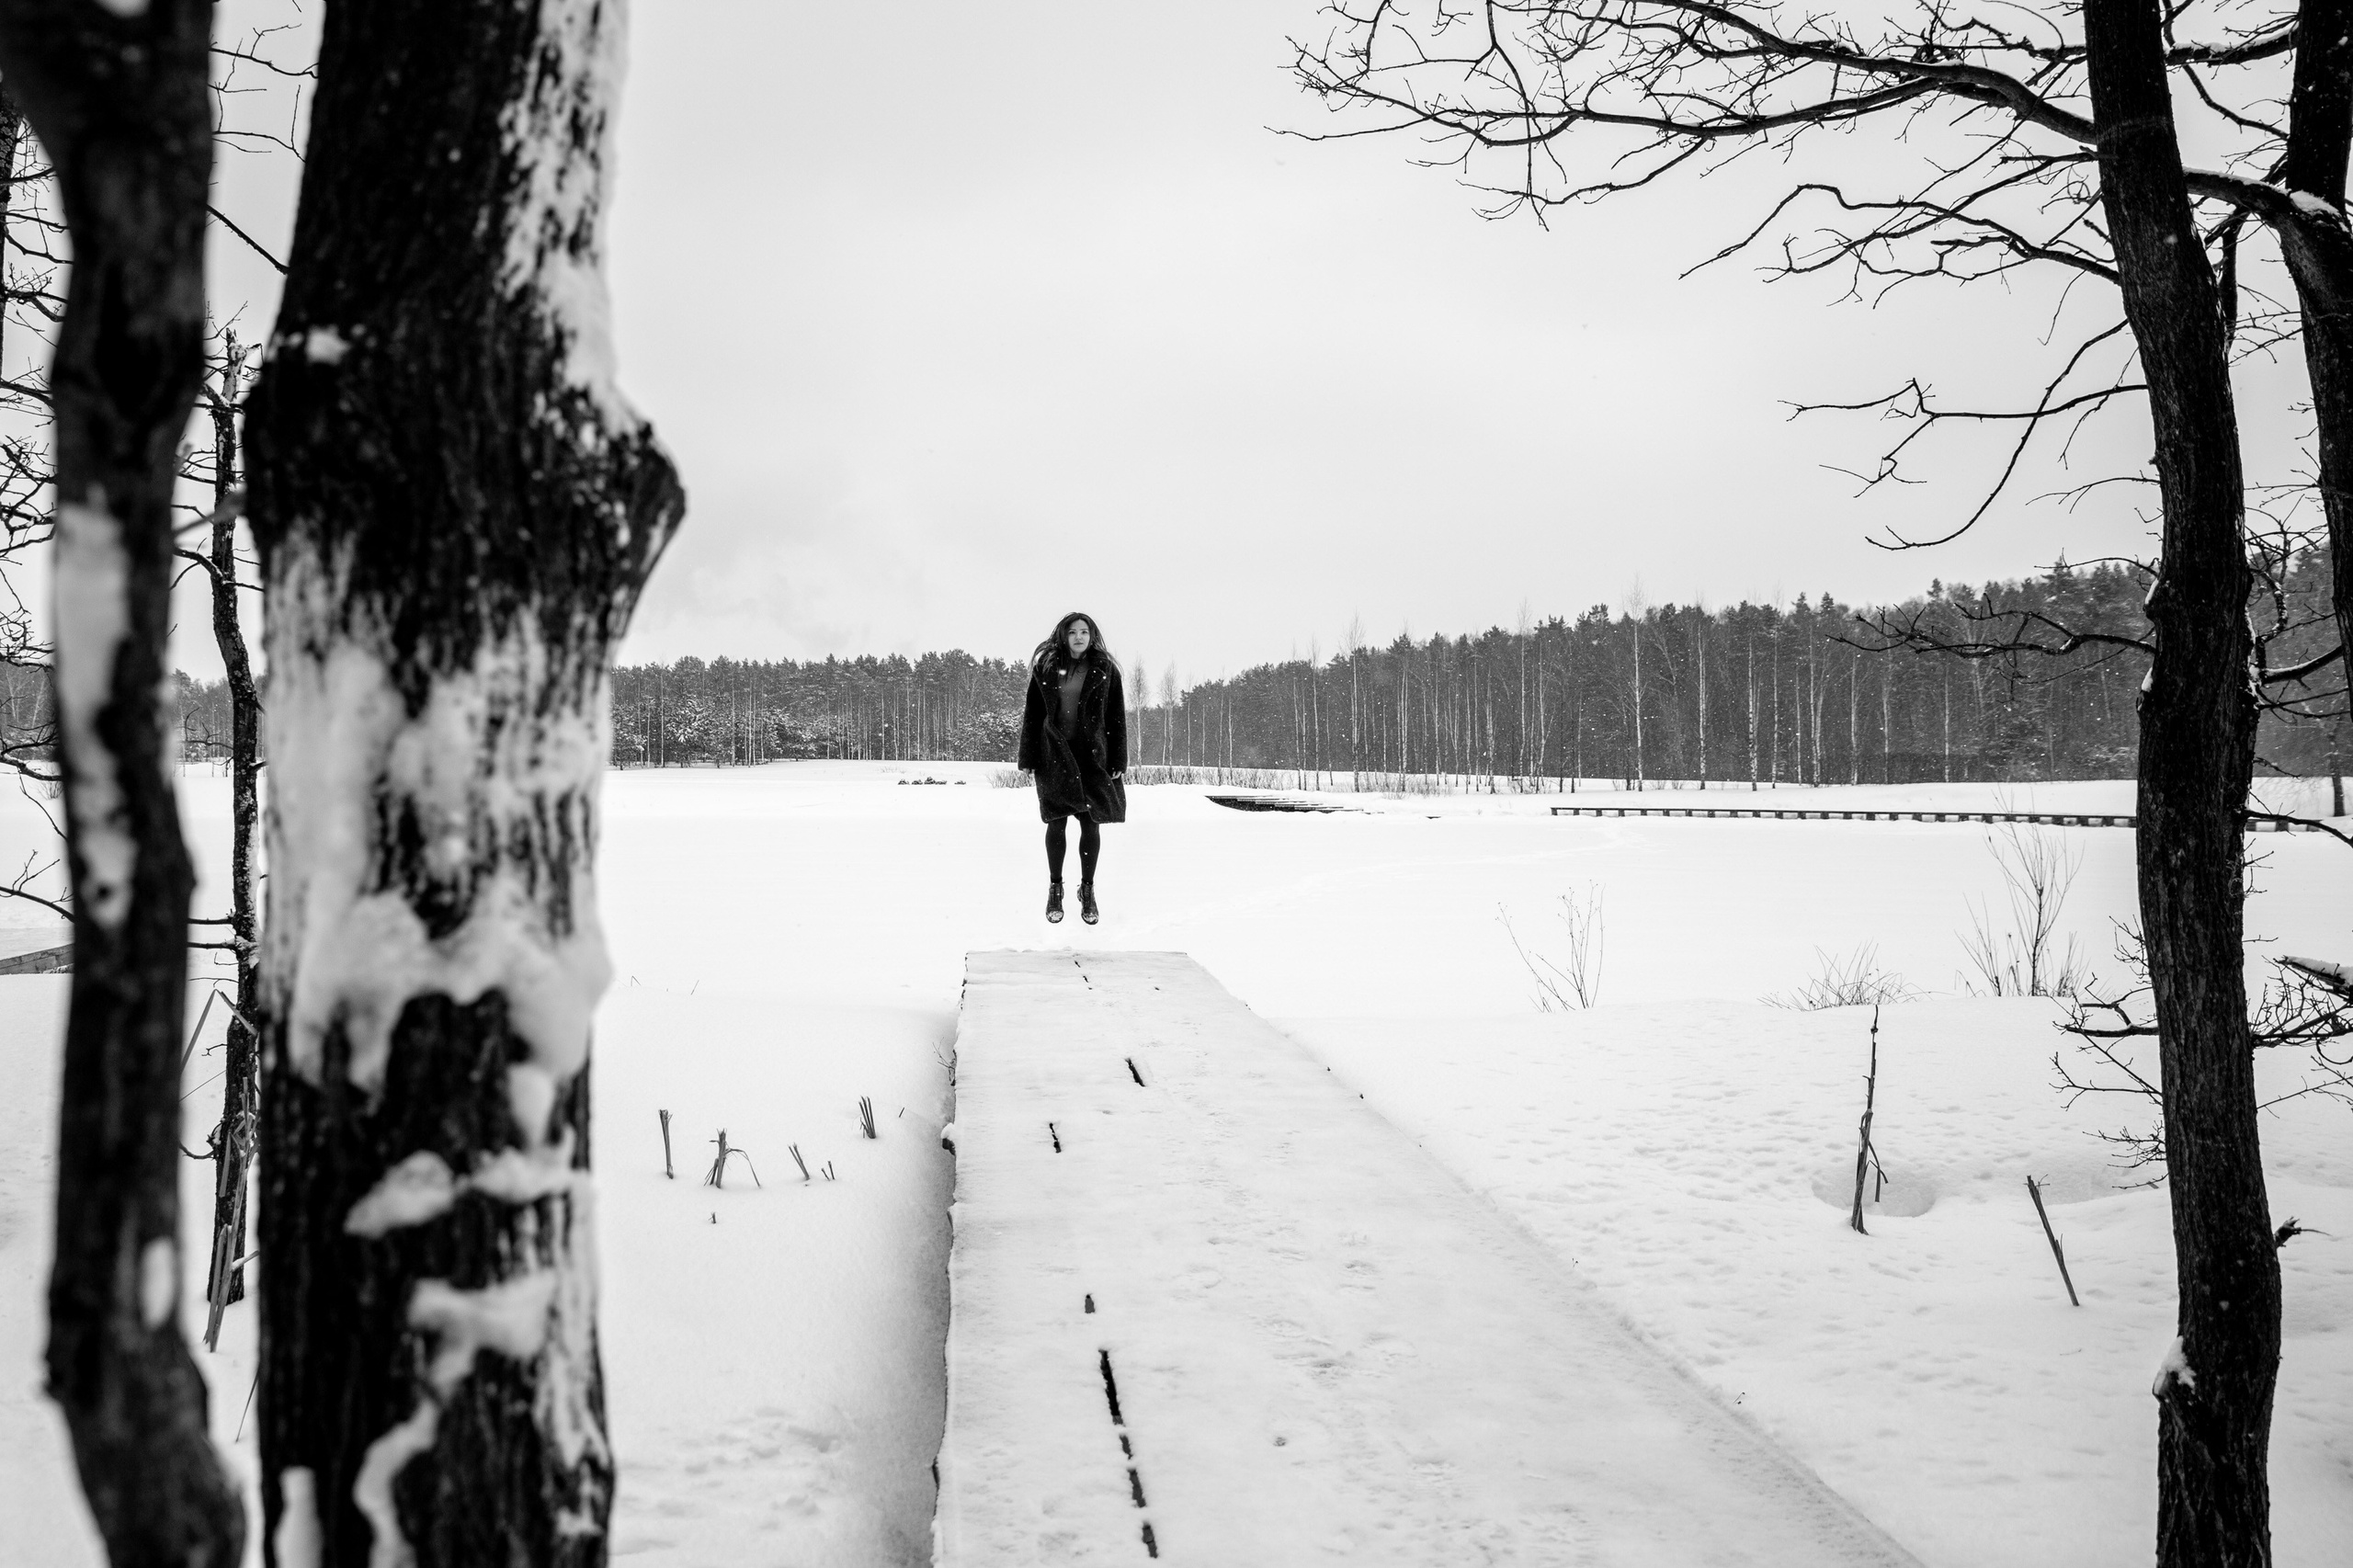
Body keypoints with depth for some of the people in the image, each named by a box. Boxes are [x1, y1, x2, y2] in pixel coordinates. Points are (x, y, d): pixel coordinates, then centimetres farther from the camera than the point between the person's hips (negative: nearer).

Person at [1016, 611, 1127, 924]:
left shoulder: (1105, 670, 2)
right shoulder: (1045, 668, 4)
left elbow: (1117, 718, 2)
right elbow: (1032, 715, 5)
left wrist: (1118, 761, -3)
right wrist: (1028, 759, 1)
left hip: (1093, 755, 0)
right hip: (1055, 755, 0)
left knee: (1091, 823, 1)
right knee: (1057, 823, 2)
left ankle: (1088, 890, 12)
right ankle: (1055, 889, 13)